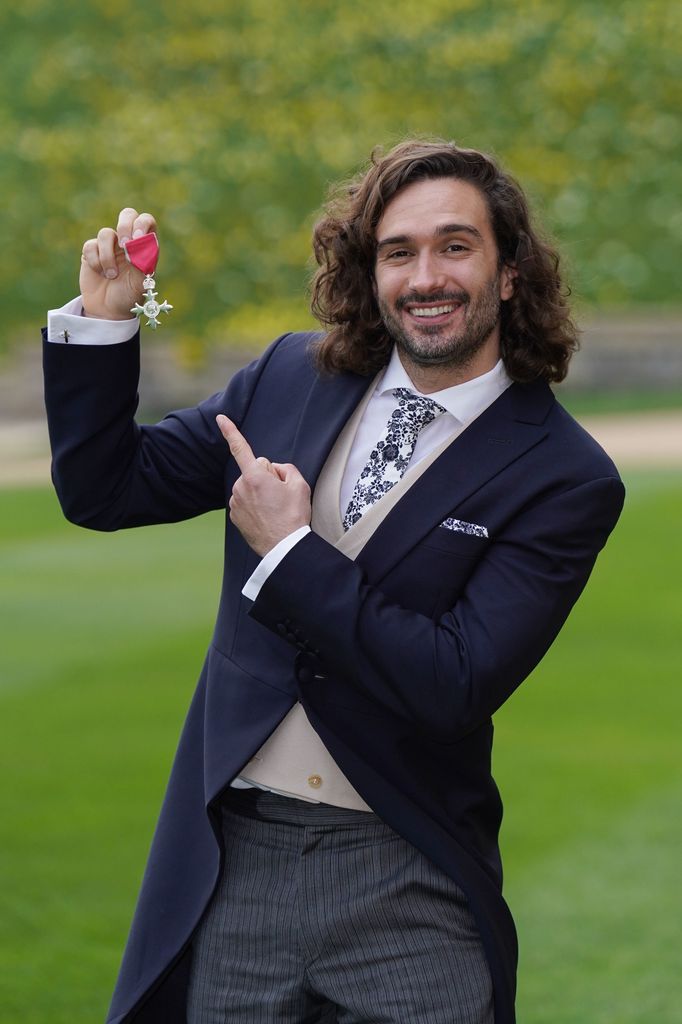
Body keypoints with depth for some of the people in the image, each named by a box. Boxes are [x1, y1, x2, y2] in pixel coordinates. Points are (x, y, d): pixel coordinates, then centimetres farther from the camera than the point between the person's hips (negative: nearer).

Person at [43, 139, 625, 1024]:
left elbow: (456, 686, -16)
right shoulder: (293, 375, 7)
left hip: (405, 886, -3)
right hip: (232, 864, 3)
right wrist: (103, 319, 0)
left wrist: (287, 553, -14)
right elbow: (102, 489, 12)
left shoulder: (567, 479, -8)